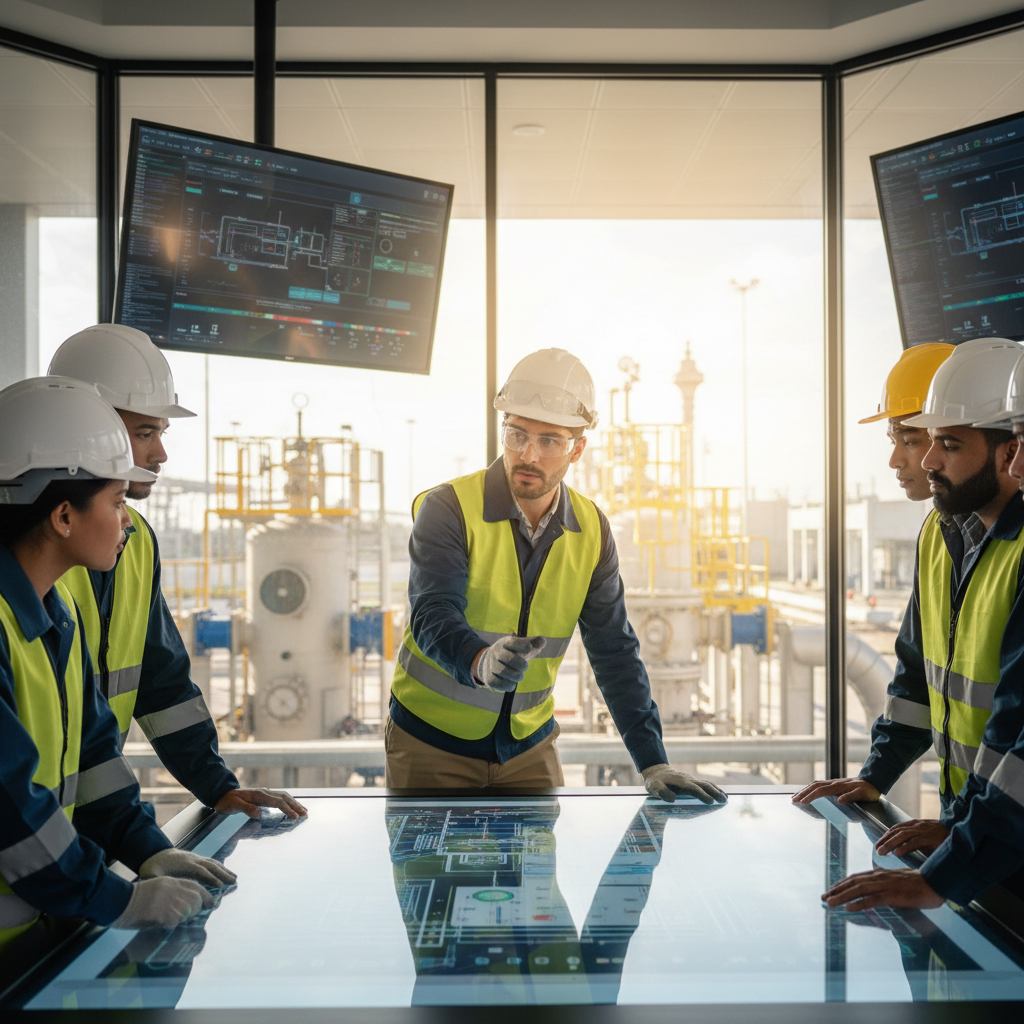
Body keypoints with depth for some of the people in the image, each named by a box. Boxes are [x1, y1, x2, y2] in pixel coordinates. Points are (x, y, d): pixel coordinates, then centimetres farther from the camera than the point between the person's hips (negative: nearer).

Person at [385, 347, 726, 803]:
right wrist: (482, 661, -51)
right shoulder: (446, 509, -16)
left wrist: (652, 763, -9)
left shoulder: (591, 531, -3)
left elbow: (615, 651, -3)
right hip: (431, 741, -3)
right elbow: (433, 618, -28)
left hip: (528, 744, 3)